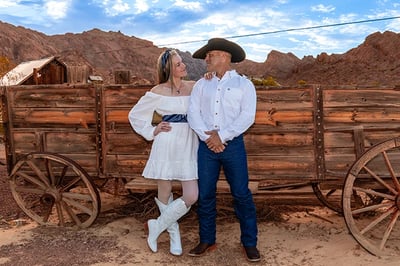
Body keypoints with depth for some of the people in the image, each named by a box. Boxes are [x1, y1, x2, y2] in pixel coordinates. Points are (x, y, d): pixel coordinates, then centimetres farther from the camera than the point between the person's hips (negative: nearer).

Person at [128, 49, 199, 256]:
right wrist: (152, 132, 1)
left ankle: (156, 226, 17)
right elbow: (135, 115, 7)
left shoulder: (194, 87, 7)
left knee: (191, 197, -4)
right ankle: (174, 234, 31)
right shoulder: (158, 92, -2)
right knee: (165, 194, 7)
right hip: (167, 145, -3)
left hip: (189, 145, 3)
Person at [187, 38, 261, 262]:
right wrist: (207, 137, -13)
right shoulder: (202, 84, 12)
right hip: (206, 146, 3)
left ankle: (250, 243, 14)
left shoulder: (244, 84, 2)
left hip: (233, 145, -3)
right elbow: (193, 113, 1)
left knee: (242, 194, 1)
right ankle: (207, 241, 21)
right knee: (205, 195, 7)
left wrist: (221, 136, -14)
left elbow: (247, 117, -8)